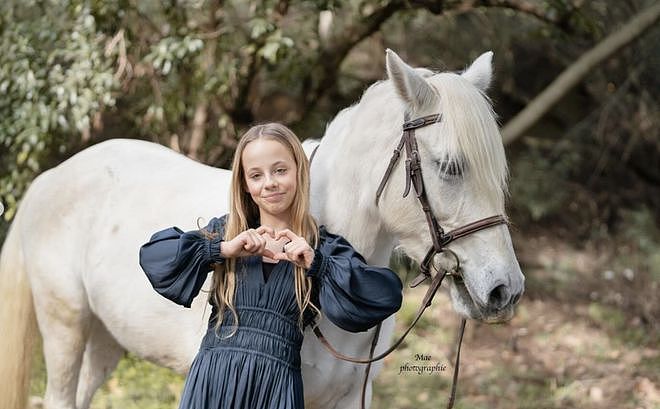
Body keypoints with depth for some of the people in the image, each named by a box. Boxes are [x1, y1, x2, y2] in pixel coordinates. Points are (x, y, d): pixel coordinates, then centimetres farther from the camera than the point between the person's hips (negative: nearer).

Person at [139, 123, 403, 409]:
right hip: (211, 378, 1)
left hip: (276, 385, -1)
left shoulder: (323, 247, 4)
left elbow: (387, 297, -9)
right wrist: (223, 248, -12)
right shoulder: (225, 230, 8)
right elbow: (152, 256, -3)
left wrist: (317, 264, -16)